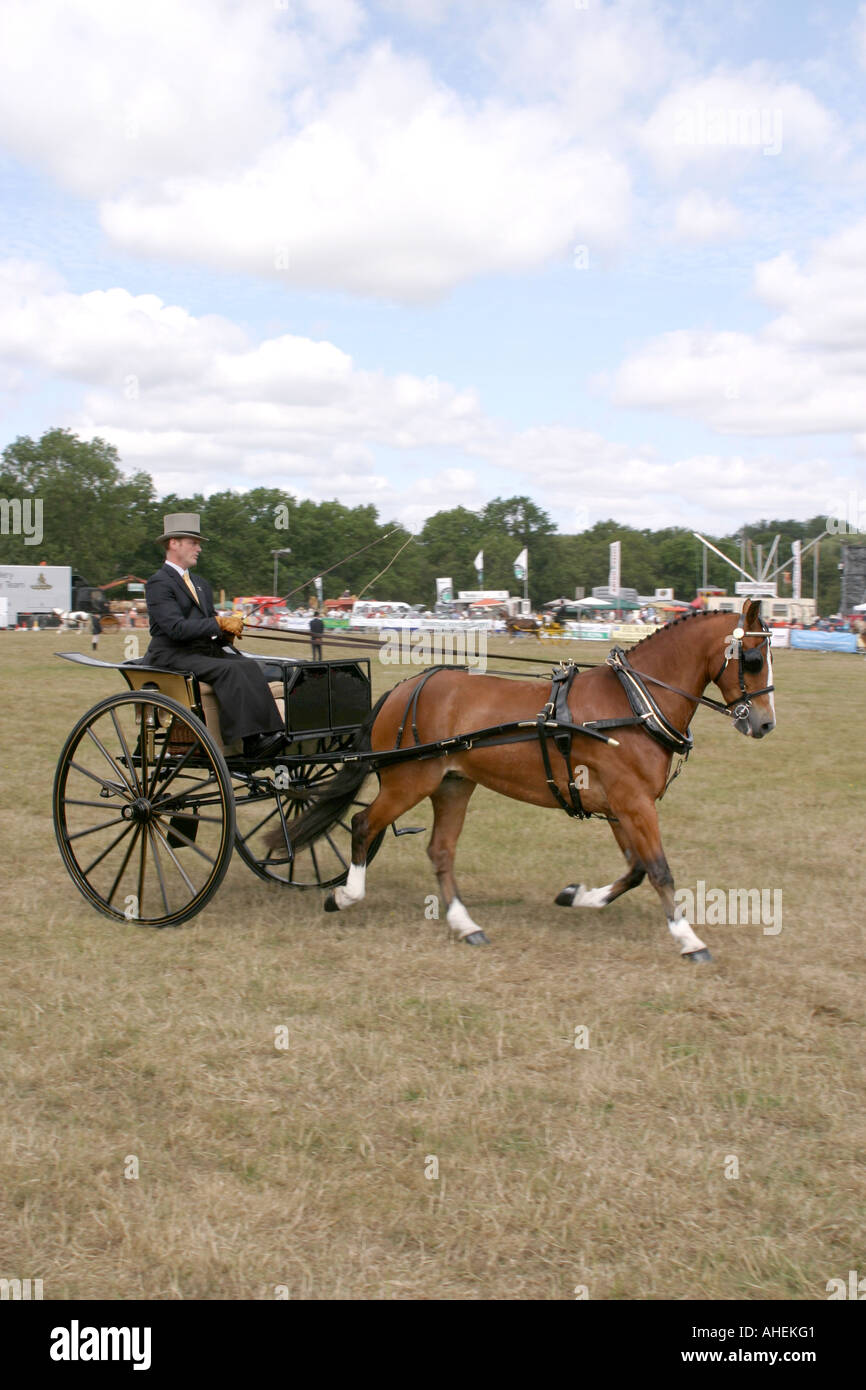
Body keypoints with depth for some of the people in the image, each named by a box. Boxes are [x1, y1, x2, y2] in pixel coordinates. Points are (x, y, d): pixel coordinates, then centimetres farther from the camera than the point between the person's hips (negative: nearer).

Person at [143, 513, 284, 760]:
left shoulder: (201, 584, 24)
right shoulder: (158, 583, -5)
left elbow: (212, 619, 21)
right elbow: (176, 627, -18)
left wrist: (228, 630, -3)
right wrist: (219, 624, -20)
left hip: (205, 650, 8)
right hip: (172, 657, -7)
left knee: (250, 666, -20)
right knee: (229, 669, -31)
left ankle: (270, 732, -32)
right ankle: (251, 740, -38)